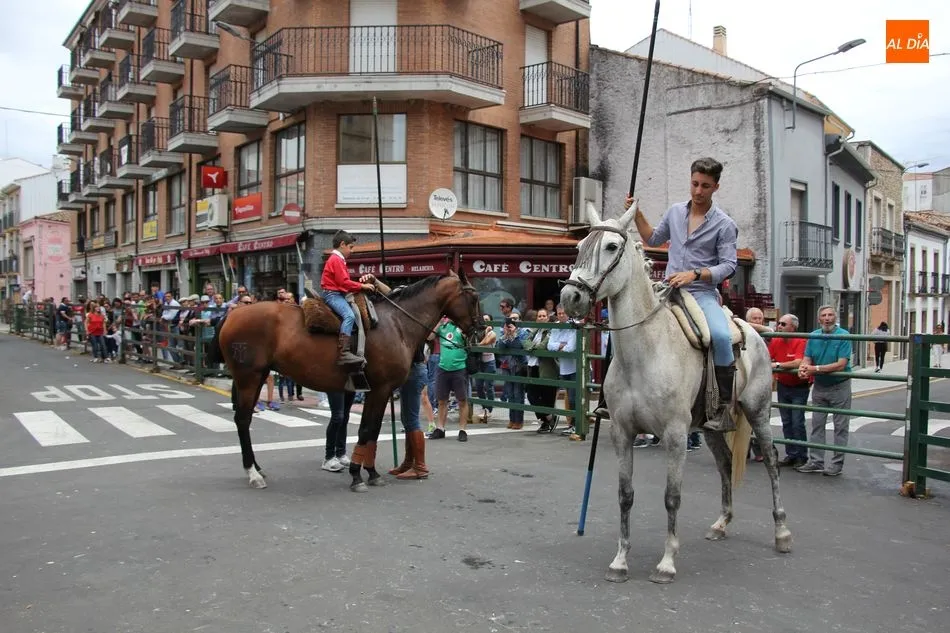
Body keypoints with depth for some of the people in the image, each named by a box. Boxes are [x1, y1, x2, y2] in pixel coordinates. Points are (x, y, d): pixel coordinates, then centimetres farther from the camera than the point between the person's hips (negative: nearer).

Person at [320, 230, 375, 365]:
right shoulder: (336, 260, -11)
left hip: (337, 294, 11)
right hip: (333, 294, -11)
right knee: (349, 315, -29)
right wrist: (362, 286, -12)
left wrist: (359, 286, 9)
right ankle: (343, 353, -40)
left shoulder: (338, 259, 21)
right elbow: (344, 282, -19)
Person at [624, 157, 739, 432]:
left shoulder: (724, 224, -2)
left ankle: (725, 407, -21)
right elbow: (653, 239, 26)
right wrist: (637, 214, 13)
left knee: (721, 336, -33)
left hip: (702, 294, -5)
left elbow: (728, 266, -7)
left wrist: (694, 274, -20)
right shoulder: (675, 212, 12)